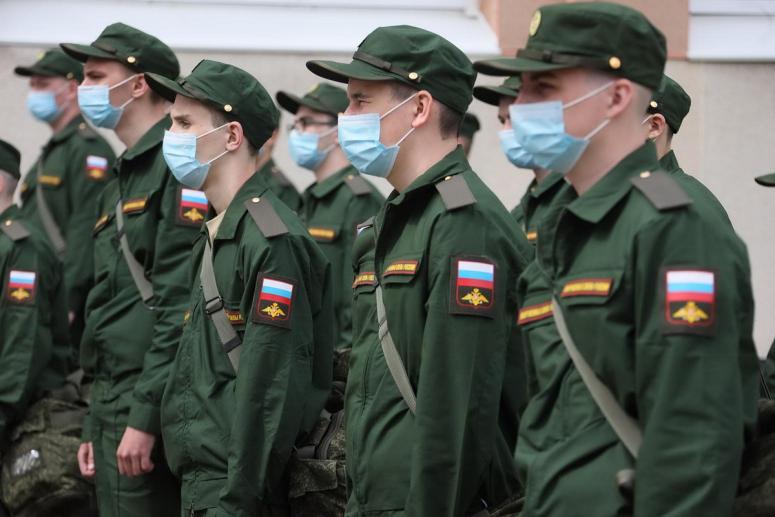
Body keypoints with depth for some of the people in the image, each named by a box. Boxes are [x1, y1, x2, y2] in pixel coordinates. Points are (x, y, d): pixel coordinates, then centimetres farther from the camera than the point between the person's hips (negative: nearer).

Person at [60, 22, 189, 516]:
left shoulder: (180, 169, -11)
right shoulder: (122, 183, 20)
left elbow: (181, 306, -19)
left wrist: (146, 416, -21)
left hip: (149, 405, -9)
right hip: (114, 405, 9)